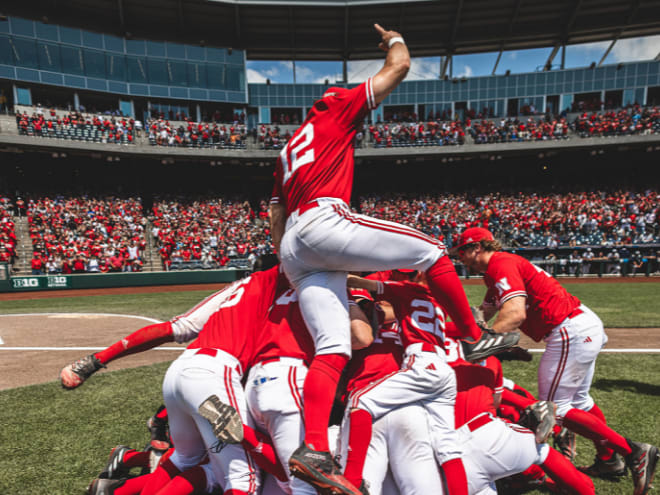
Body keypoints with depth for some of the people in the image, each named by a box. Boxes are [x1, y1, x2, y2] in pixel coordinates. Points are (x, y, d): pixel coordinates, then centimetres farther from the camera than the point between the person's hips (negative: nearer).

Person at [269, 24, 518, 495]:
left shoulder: (287, 153, 35)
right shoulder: (333, 110, 16)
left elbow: (277, 221, 30)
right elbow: (399, 67, 19)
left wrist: (290, 272, 31)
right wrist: (393, 38, 42)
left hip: (294, 250, 8)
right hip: (323, 221, -8)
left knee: (333, 347, -2)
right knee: (430, 249, 3)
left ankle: (314, 450, -13)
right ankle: (476, 337, 10)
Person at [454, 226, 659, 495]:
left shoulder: (501, 264, -16)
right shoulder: (495, 272, 16)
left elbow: (515, 313, -32)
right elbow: (482, 316, 21)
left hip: (571, 331, -11)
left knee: (554, 407, -4)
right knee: (578, 401, 23)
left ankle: (634, 452, 1)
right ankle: (609, 460, 38)